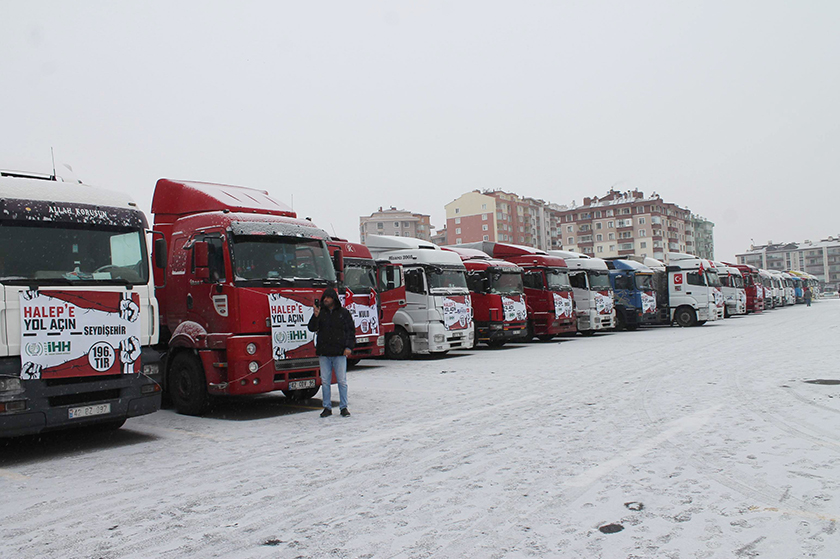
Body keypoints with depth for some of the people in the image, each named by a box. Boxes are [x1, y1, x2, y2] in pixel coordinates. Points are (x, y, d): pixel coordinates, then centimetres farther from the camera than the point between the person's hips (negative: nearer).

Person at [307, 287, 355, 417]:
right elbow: (312, 328, 1)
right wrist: (316, 316, -16)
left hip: (339, 353, -2)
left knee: (342, 381, 0)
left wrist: (349, 346, -5)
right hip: (323, 353, 2)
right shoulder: (320, 312, 10)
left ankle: (343, 407, 8)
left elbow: (351, 330, 6)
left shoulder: (344, 313, 6)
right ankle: (327, 407, 13)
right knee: (325, 381, 5)